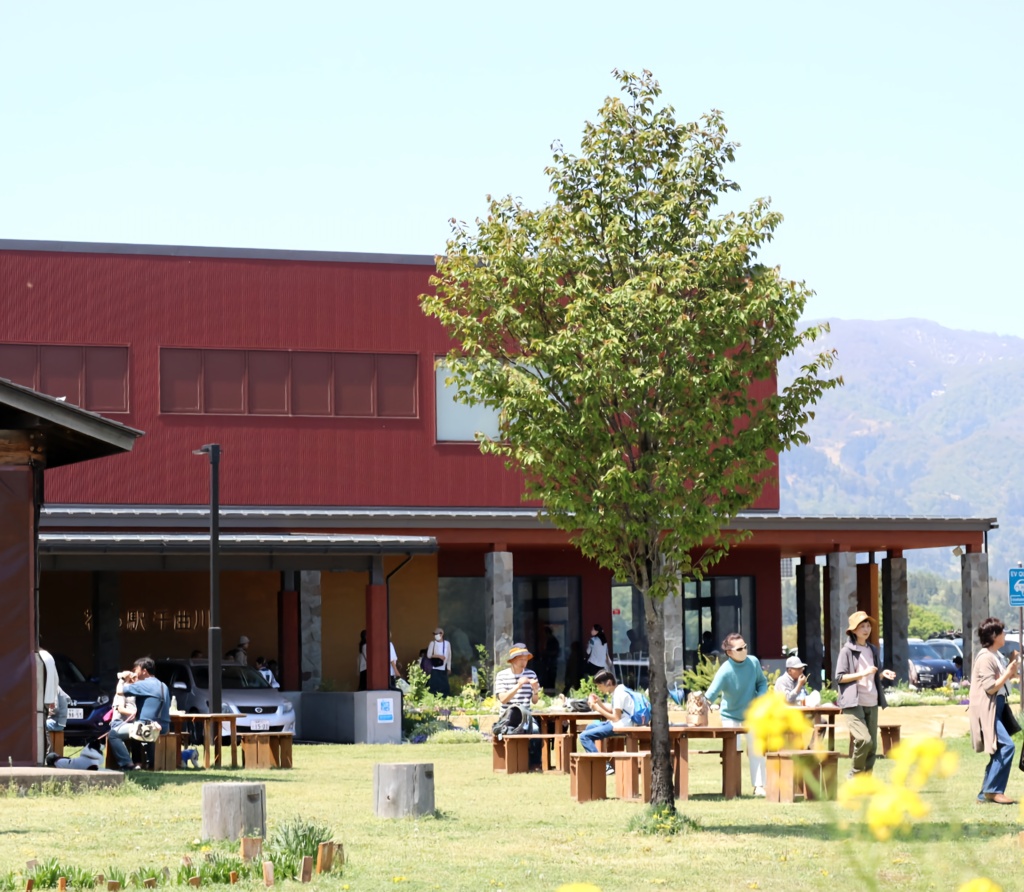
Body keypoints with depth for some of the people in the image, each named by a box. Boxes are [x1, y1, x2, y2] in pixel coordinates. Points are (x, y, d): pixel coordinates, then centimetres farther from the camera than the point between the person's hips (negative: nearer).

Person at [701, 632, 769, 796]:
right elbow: (712, 692, -36)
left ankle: (759, 786, 12)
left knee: (756, 751, 4)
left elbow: (762, 682, 2)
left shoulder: (753, 662, -13)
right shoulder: (725, 671, -26)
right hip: (731, 715, -4)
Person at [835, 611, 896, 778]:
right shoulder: (847, 651, -4)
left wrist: (883, 674, 3)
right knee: (864, 740, -21)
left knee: (872, 745, 4)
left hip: (871, 703, 7)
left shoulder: (873, 650, 15)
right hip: (853, 704, -7)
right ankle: (855, 774, -1)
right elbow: (839, 677, -8)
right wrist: (862, 673, -18)